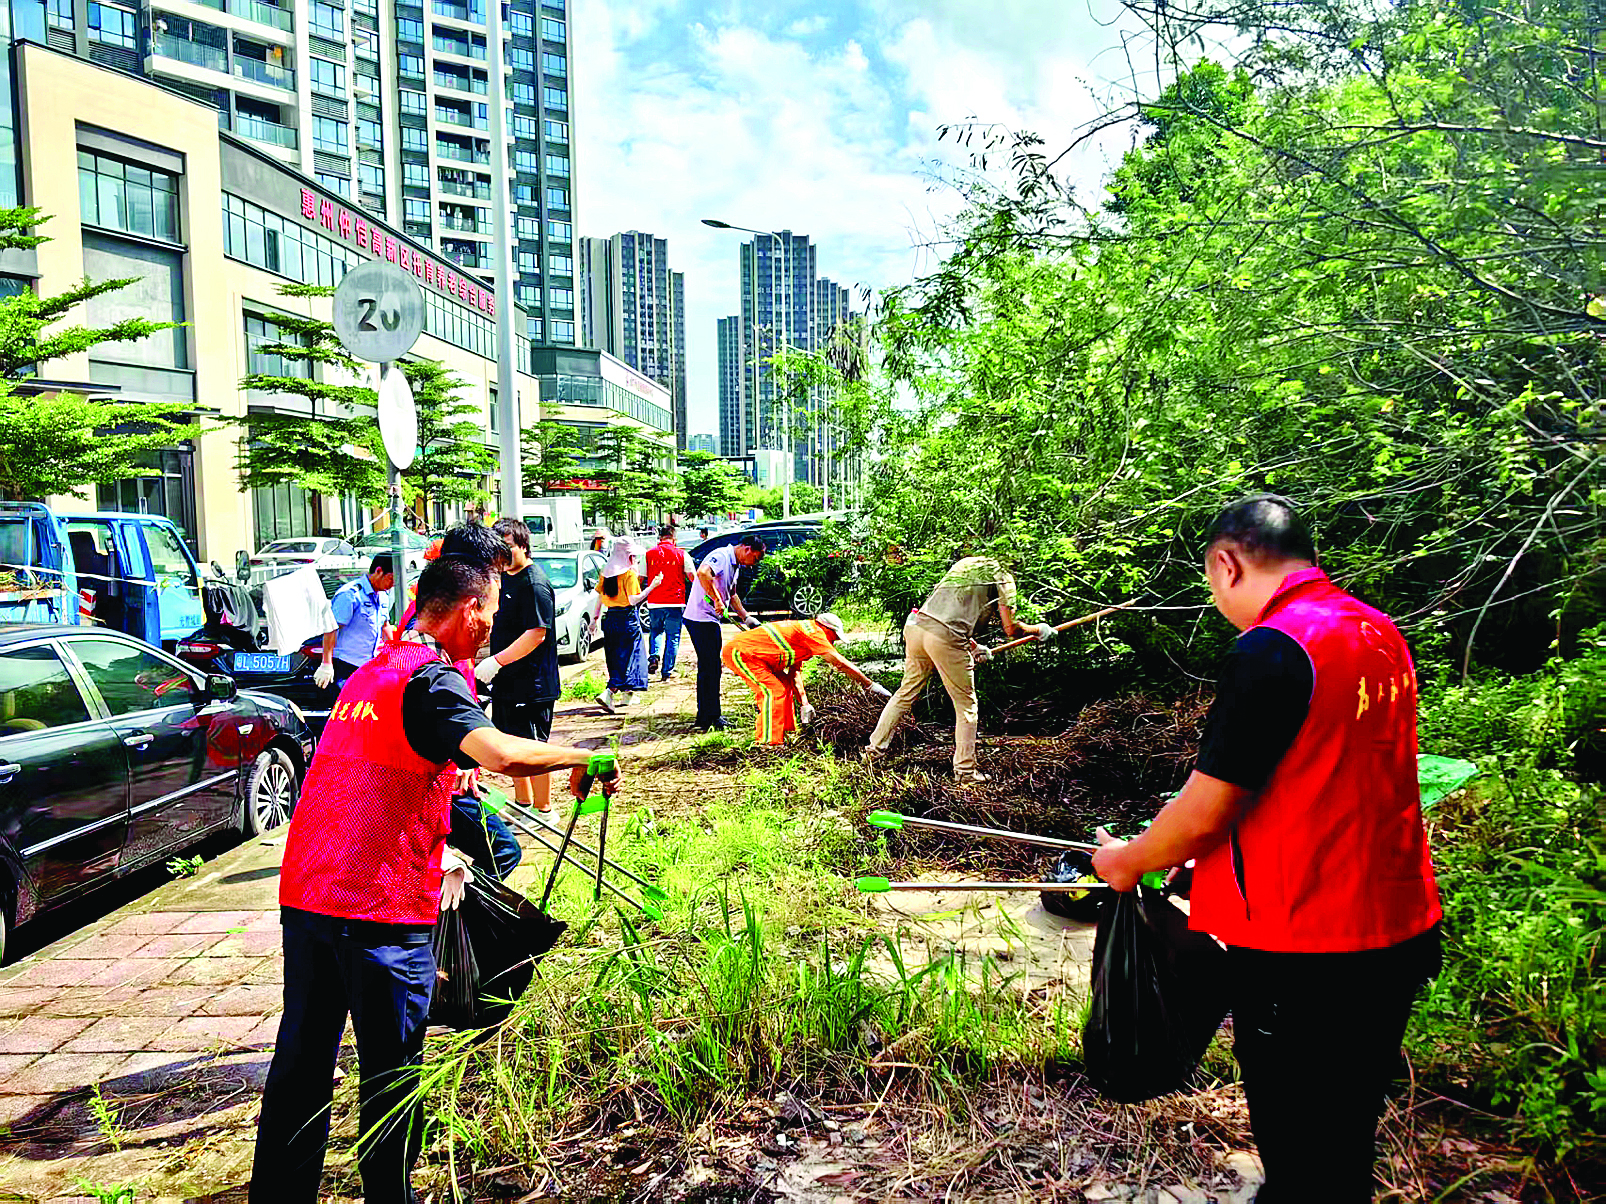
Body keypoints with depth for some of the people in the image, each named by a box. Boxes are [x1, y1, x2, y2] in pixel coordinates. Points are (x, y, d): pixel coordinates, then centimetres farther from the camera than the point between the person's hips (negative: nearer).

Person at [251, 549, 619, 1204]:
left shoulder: (372, 670, 16)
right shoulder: (433, 678, -14)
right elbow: (500, 752, -32)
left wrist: (439, 857, 26)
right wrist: (580, 757, -17)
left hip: (306, 895, 9)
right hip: (380, 906, -8)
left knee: (302, 1059, 19)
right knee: (391, 1073, 8)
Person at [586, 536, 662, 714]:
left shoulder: (606, 571, 6)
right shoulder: (629, 573, -13)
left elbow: (600, 596, 9)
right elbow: (633, 600, -18)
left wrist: (596, 618, 17)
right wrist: (652, 586, -13)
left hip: (610, 618, 7)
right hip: (627, 618, -7)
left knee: (615, 657, 16)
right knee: (626, 658, -2)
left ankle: (625, 694, 27)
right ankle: (608, 694, -17)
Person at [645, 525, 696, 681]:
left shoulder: (649, 553, 3)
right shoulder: (682, 554, -1)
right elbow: (692, 577, -2)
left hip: (654, 602, 2)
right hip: (675, 603, -2)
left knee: (655, 632, 22)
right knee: (673, 637, 8)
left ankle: (653, 657, -3)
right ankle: (666, 672, 7)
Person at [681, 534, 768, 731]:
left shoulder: (735, 565, 17)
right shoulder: (721, 556, -16)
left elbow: (731, 594, 29)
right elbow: (702, 572, -36)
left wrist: (746, 617, 25)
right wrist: (717, 600, -31)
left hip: (710, 620, 11)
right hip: (700, 618, -11)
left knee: (710, 667, 15)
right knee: (710, 667, -7)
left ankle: (706, 716, 24)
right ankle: (710, 719, -2)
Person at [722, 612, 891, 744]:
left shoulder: (800, 629, 16)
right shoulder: (813, 631, -15)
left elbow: (794, 673, 15)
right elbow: (840, 662, -18)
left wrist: (804, 703, 6)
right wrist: (871, 685, -14)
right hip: (740, 652, -11)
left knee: (786, 686, 15)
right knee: (773, 691, -16)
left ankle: (781, 736, 21)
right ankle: (766, 743, -16)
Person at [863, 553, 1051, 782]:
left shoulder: (963, 564, 30)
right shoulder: (1003, 579, 11)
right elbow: (1011, 629, 5)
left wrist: (974, 647, 37)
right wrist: (1039, 630, 24)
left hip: (916, 625, 6)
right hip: (946, 638, -6)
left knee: (907, 691, 21)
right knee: (966, 706, 9)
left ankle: (874, 748, 26)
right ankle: (965, 770, 14)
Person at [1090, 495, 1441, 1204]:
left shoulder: (1271, 650, -21)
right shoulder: (1383, 635, 6)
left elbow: (1203, 815, -19)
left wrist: (1128, 861, 0)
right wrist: (1199, 858, 21)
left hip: (1302, 953, -8)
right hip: (1398, 935, 8)